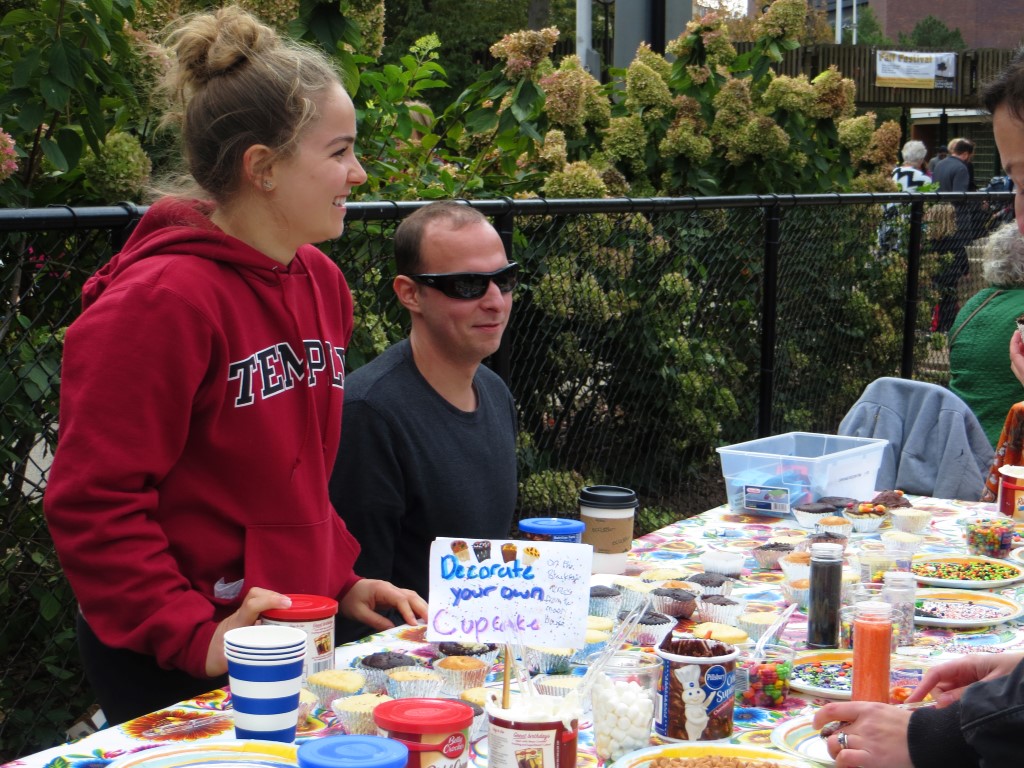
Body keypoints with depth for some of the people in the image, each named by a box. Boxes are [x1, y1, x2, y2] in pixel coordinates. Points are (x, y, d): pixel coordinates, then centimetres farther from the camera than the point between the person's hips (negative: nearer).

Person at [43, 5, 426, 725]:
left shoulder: (319, 281, 6)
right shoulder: (163, 299, -21)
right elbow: (91, 504, -21)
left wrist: (339, 579, 9)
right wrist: (195, 638, -23)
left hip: (297, 634, 8)